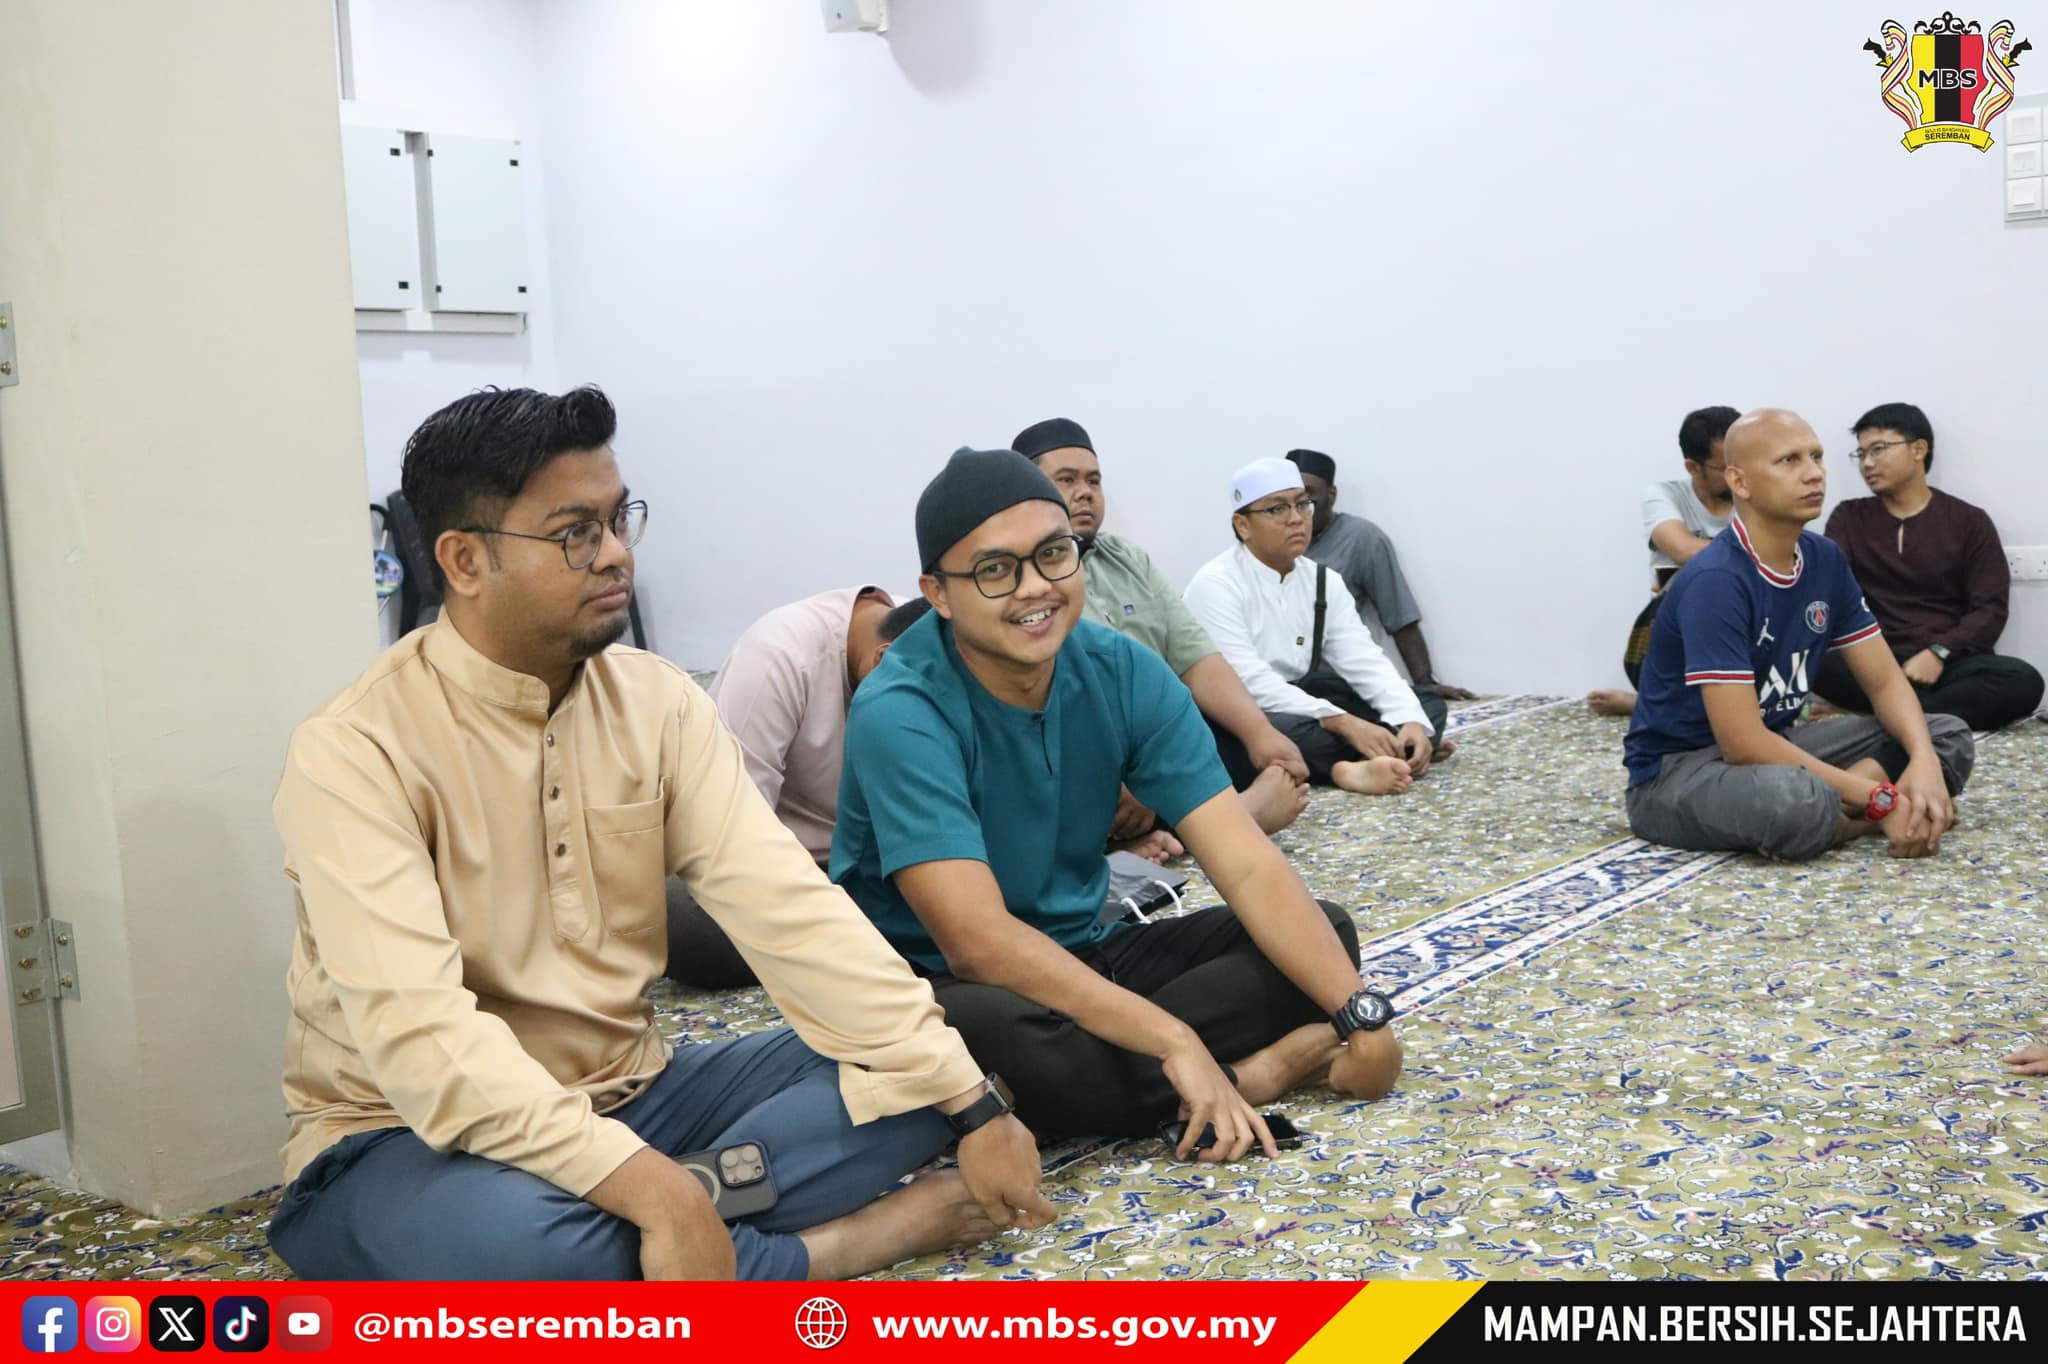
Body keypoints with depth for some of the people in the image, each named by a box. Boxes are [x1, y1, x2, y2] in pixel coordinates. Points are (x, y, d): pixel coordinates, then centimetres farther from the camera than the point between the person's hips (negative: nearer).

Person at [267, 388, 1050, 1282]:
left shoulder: (657, 701, -3)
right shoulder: (355, 750, -20)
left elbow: (789, 908, -11)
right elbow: (420, 1033, -30)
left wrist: (969, 1101, -18)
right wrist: (656, 1192, -40)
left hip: (624, 1098, 5)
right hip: (411, 1136, -5)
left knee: (908, 1082, -10)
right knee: (507, 1242, -39)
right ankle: (828, 1247, -18)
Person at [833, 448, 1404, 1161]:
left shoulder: (1124, 672, -8)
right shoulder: (900, 714, -24)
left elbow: (1246, 864, -11)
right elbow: (978, 940, -32)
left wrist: (1362, 1016, -22)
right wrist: (1172, 1040, -34)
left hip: (1082, 958, 6)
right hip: (937, 985, -5)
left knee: (1326, 933, -6)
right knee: (1004, 1031, -40)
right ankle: (1253, 1070, -15)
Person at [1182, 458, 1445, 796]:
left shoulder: (1324, 582, 8)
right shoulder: (1215, 585, -14)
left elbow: (1364, 660, -2)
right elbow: (1249, 683, -24)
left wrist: (1412, 720, -21)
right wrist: (1344, 723, -32)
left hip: (1301, 718, 7)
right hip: (1234, 728, -7)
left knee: (1428, 706, -5)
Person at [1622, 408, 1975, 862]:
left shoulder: (1825, 559, 1)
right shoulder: (1714, 581, -24)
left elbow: (1885, 681, 4)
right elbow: (1743, 744, -28)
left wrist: (1924, 761, -17)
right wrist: (1880, 798, -24)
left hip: (1775, 747, 9)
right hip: (1679, 771, -8)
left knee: (1949, 737, 2)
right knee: (1796, 799, -39)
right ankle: (1847, 818, -8)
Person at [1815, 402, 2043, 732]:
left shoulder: (1969, 521, 10)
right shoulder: (1849, 517, 14)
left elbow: (1990, 608, 2)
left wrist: (1938, 652, -16)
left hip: (1947, 661, 0)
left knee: (2023, 680, -31)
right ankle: (1937, 714, -27)